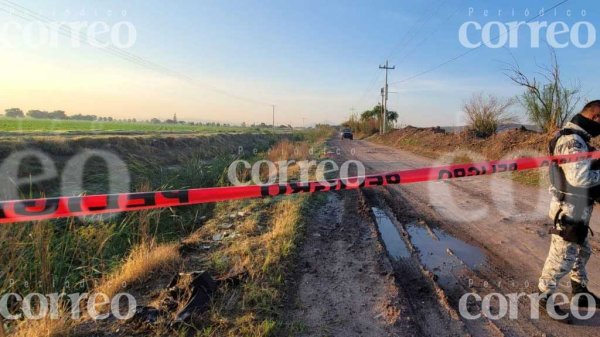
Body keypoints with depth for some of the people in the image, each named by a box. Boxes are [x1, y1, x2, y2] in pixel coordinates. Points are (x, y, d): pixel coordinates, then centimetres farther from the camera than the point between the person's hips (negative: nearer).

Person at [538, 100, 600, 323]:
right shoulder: (573, 141, -23)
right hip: (570, 210, -11)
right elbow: (580, 177, -31)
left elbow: (582, 169, 11)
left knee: (582, 252, 24)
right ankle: (545, 298, 15)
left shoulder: (575, 137, 11)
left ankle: (579, 293, 42)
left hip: (576, 208, 11)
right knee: (562, 258, 0)